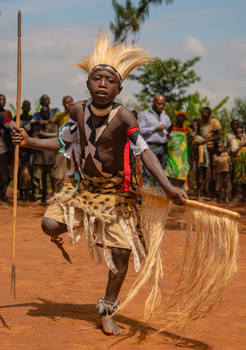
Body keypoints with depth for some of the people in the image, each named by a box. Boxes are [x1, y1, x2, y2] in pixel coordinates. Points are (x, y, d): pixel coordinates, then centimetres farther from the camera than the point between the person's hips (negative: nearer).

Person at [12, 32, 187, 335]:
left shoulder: (123, 117, -18)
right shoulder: (78, 110, -5)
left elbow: (144, 152, -25)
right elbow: (62, 143, 10)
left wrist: (167, 186, -36)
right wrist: (29, 142, 0)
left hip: (114, 191, -3)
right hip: (82, 185, 3)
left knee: (121, 252, -4)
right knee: (50, 224, -18)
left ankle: (107, 312, 16)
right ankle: (60, 234, 24)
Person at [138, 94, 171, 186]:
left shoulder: (166, 117, 23)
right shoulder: (145, 114, 9)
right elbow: (140, 130, -4)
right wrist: (156, 128, -9)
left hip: (163, 147, 5)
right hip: (150, 146, -5)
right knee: (147, 173, -11)